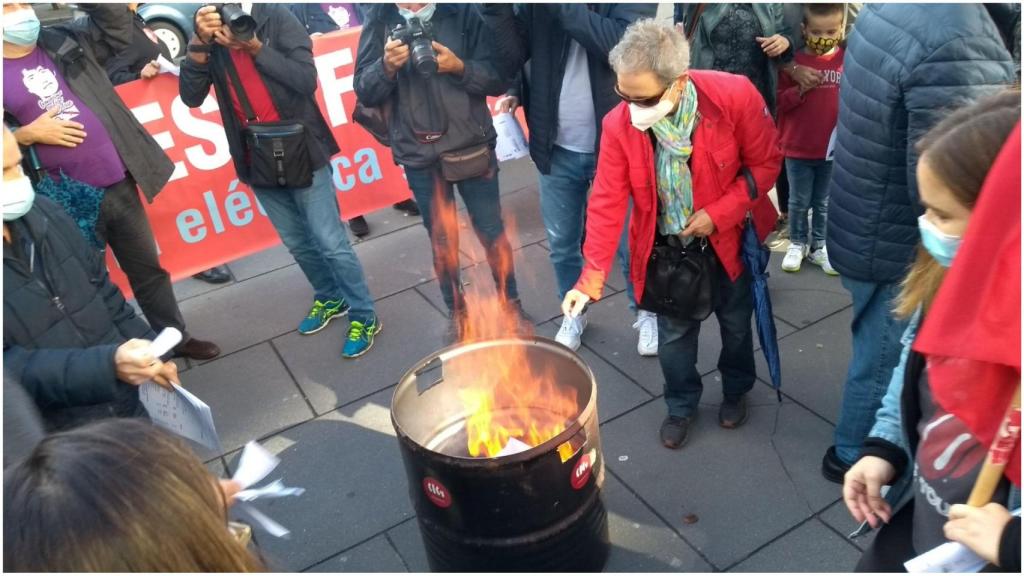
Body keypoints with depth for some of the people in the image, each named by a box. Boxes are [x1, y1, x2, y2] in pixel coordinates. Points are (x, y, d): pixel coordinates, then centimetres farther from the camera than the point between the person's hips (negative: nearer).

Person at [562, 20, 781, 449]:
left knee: (736, 322, 20)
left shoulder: (735, 96, -26)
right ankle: (681, 406, 40)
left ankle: (736, 391, 50)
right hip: (666, 248, 1)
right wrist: (591, 279, -22)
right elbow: (607, 204, -18)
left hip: (729, 239, 0)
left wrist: (718, 213, -22)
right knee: (673, 333, 13)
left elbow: (766, 163, -13)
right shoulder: (618, 125, -21)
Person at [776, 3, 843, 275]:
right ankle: (797, 243, 29)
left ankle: (820, 246, 29)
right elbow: (781, 102, -4)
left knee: (824, 202, 14)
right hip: (798, 147, -1)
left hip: (833, 147, 1)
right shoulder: (794, 61, -5)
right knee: (799, 201, 12)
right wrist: (800, 90, -21)